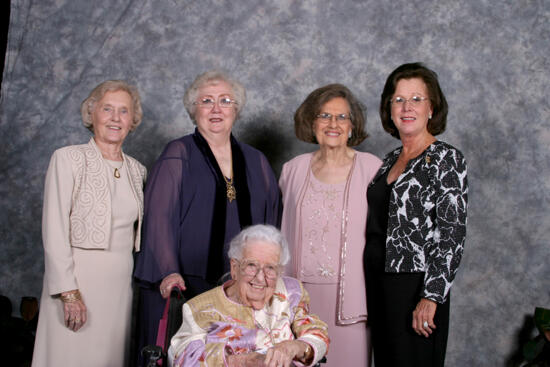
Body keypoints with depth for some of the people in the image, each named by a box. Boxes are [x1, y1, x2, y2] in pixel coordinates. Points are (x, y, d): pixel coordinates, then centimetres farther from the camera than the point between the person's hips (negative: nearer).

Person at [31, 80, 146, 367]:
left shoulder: (137, 170, 11)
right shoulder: (67, 158, -4)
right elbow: (54, 231, -9)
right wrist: (68, 293, -15)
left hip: (121, 284, 5)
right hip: (77, 278, -4)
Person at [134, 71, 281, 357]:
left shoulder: (256, 162, 15)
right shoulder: (177, 156, 2)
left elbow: (271, 221, 17)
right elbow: (159, 217, -7)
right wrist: (168, 272, -19)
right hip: (184, 287, -3)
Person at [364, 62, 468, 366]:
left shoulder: (447, 159, -8)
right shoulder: (390, 161, 12)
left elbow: (452, 234, -14)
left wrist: (431, 297, -20)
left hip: (416, 287, -7)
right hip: (379, 284, 7)